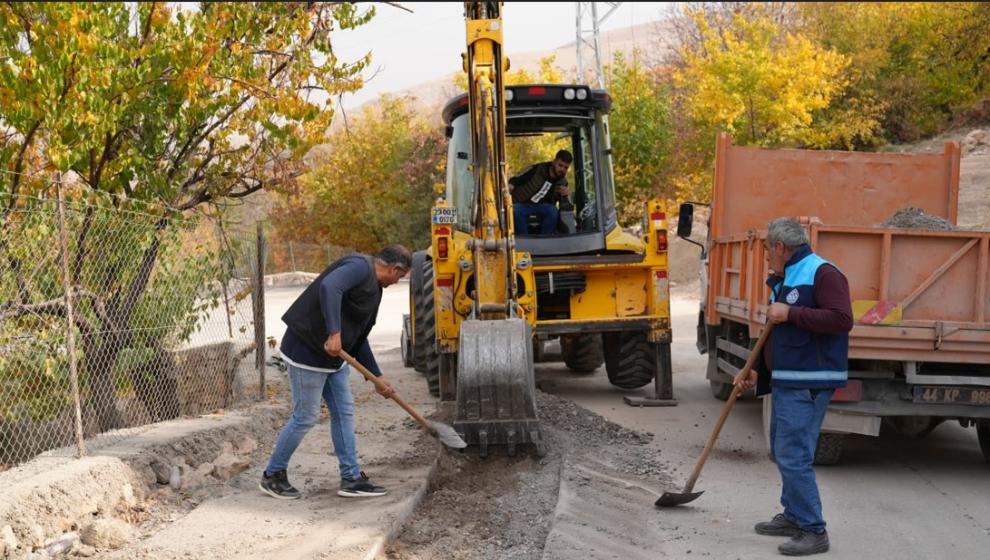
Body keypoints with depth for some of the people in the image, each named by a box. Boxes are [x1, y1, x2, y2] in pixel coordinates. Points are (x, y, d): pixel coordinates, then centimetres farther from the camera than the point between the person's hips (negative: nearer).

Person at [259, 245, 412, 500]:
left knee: (344, 412, 10)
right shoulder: (360, 267, -16)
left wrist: (377, 377, 19)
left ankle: (351, 478, 16)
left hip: (333, 355, 10)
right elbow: (329, 287, -36)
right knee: (305, 417, -2)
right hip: (307, 351, -10)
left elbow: (359, 338, 20)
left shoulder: (373, 288, 15)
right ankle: (272, 476, 14)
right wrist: (334, 333, -41)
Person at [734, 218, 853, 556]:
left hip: (808, 385, -11)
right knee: (782, 450, 17)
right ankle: (793, 516, 30)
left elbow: (842, 319, -25)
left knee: (794, 455, -12)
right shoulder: (783, 280, 19)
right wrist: (755, 371, 20)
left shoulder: (822, 273, -13)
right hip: (785, 381, 11)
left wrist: (791, 314, -23)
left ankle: (813, 531, -5)